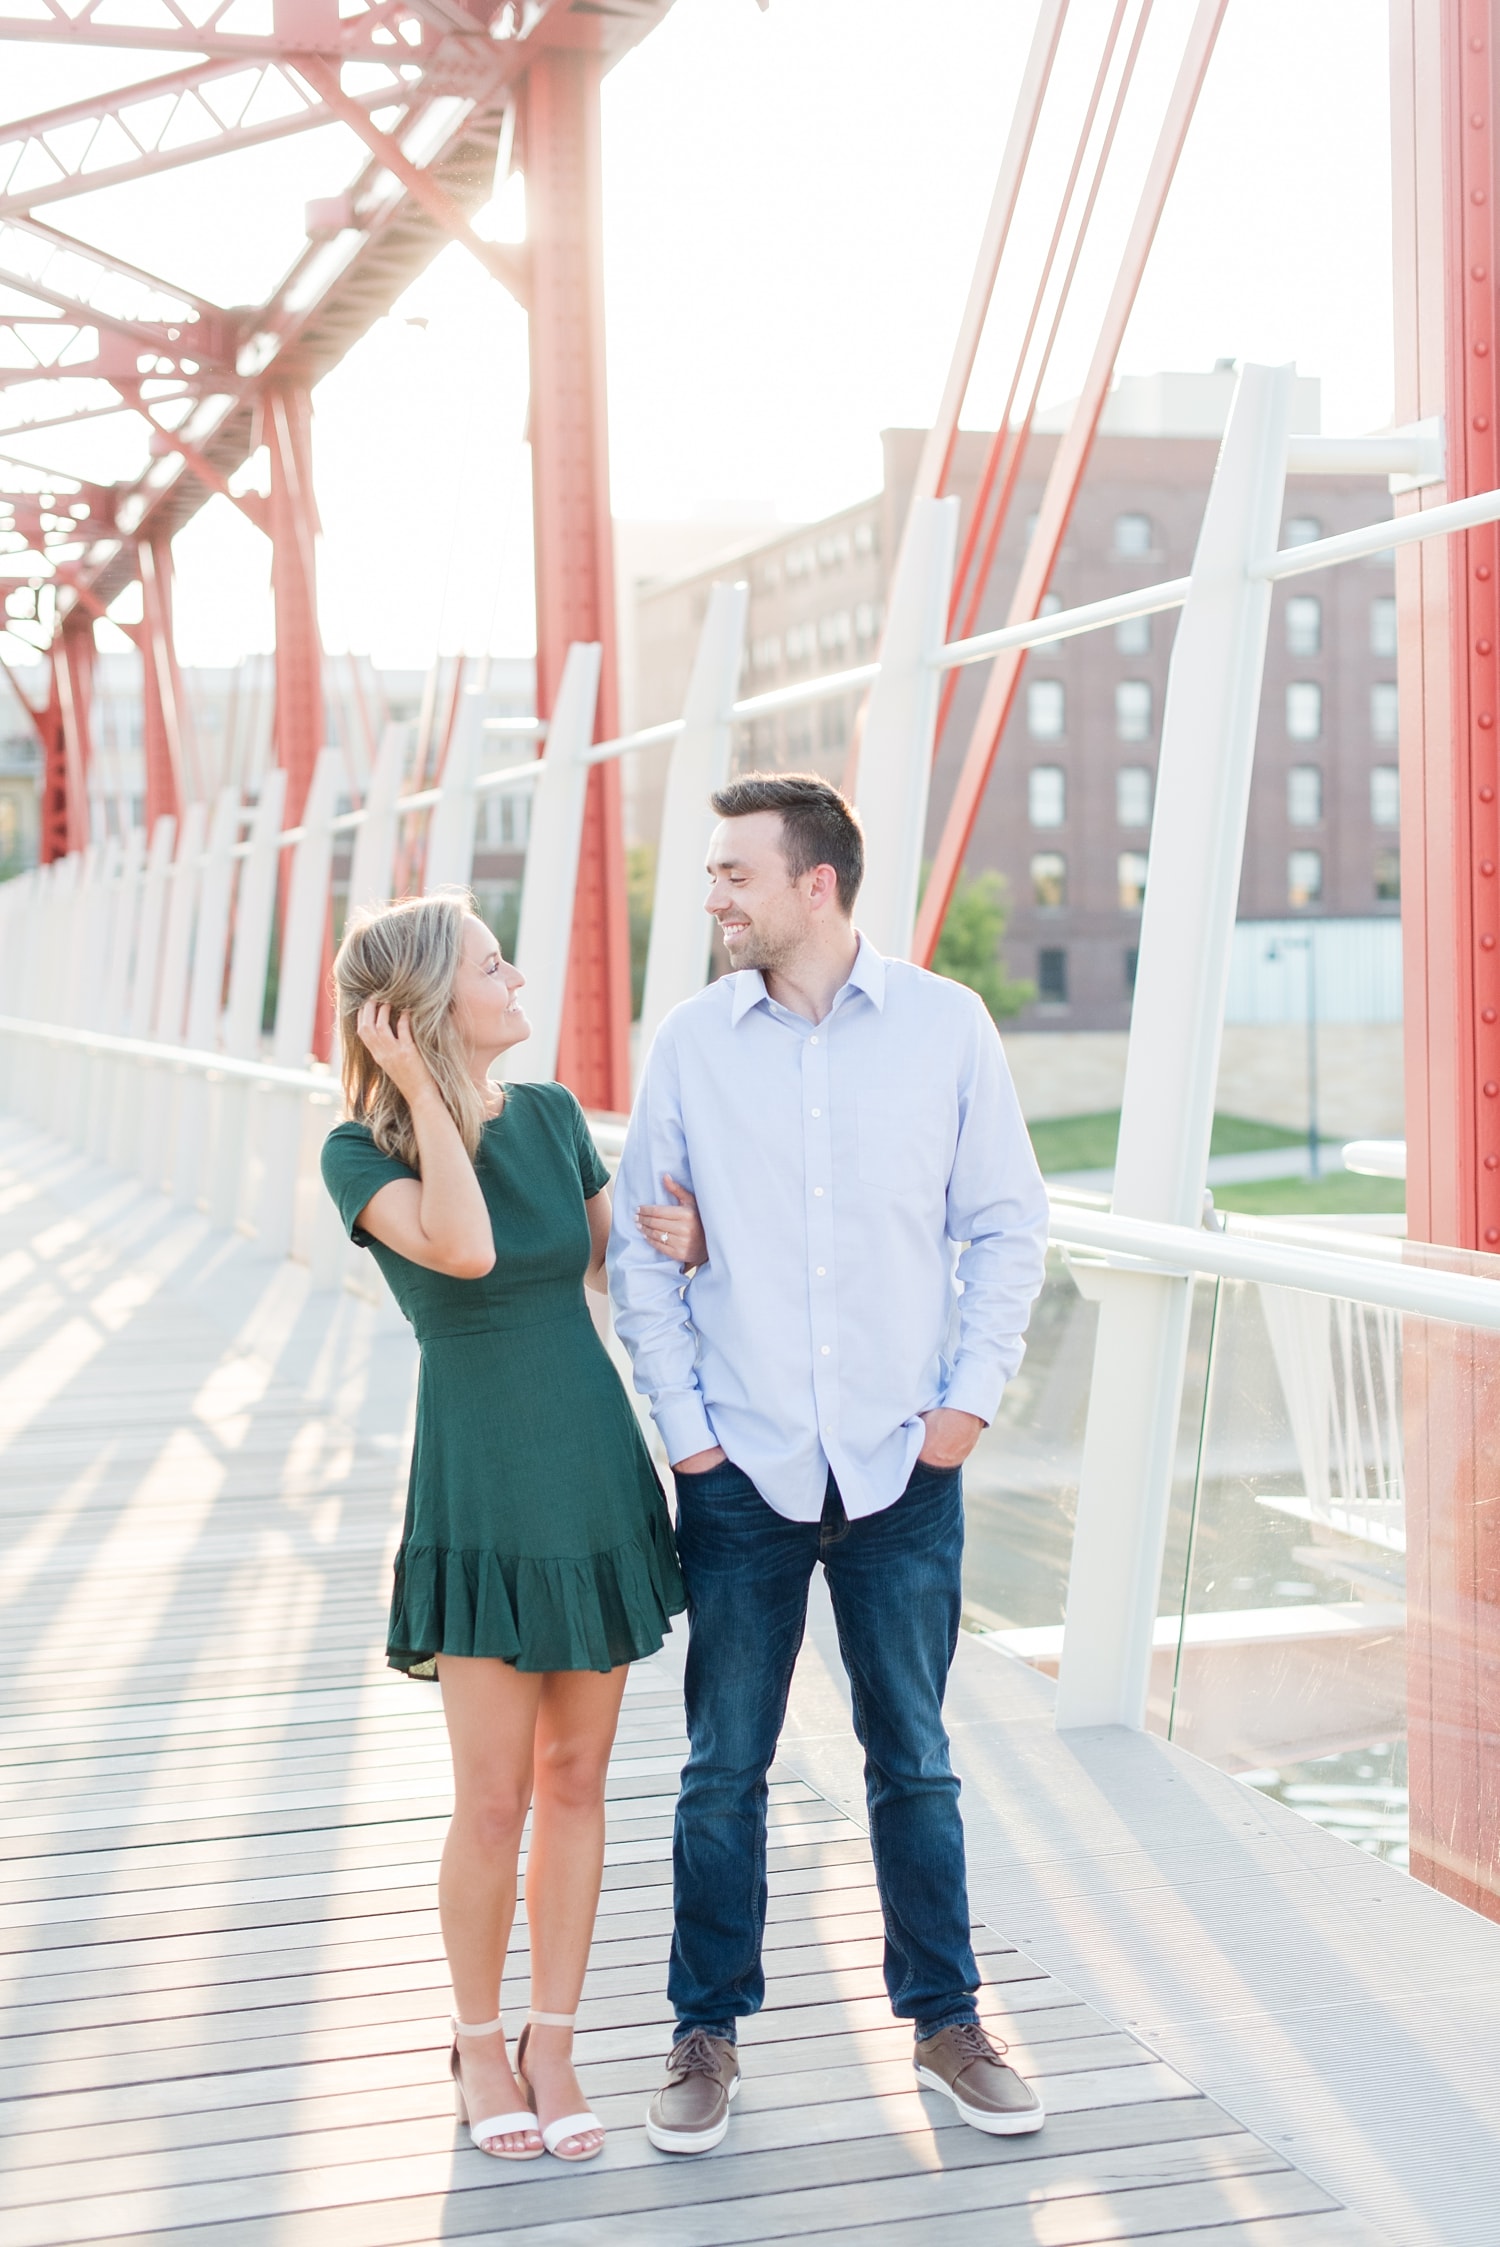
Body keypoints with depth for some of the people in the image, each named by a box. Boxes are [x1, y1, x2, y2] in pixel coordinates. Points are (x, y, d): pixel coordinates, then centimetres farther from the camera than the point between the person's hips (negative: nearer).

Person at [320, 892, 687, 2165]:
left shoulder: (552, 1115, 5)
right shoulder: (361, 1153, -8)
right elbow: (464, 1249, -27)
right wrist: (425, 1093, -18)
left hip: (601, 1476, 4)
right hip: (481, 1497, -4)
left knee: (577, 1780, 9)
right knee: (494, 1800, -1)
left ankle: (553, 2047, 23)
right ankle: (478, 2042, 22)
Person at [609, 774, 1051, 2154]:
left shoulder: (946, 1026, -2)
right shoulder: (693, 1043, 0)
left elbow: (1010, 1224, 4)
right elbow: (640, 1250, 5)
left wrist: (972, 1396, -3)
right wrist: (683, 1420, -1)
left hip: (902, 1465, 0)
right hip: (741, 1468, 1)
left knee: (913, 1758, 11)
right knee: (725, 1767, 8)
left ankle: (945, 2019, 27)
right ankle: (709, 2034, 23)